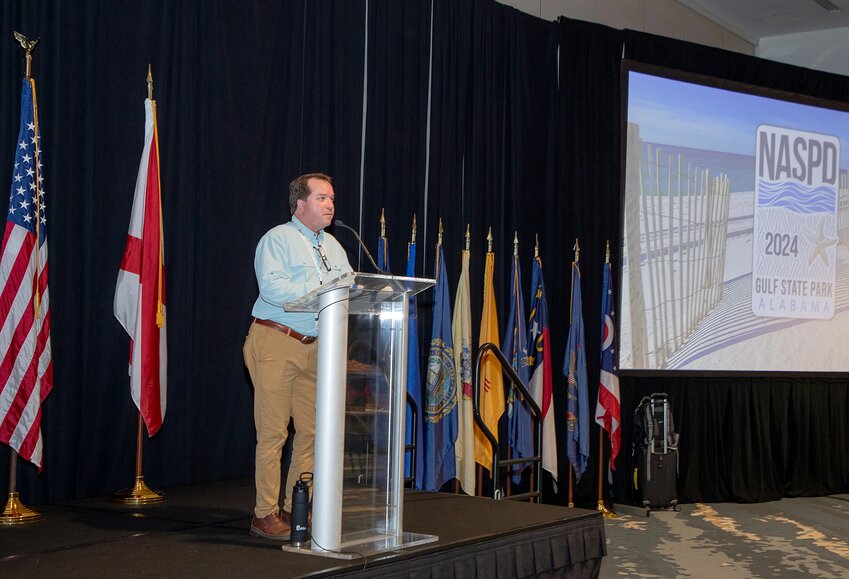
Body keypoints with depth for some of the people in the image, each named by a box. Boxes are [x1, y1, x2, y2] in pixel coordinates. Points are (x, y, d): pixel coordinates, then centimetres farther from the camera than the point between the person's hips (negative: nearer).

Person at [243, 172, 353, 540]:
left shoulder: (333, 247, 18)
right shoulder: (277, 240, -5)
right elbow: (272, 287, -19)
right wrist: (320, 289, -21)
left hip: (313, 346, 7)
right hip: (275, 343, -7)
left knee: (311, 430, 7)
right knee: (273, 431, -5)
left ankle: (295, 510, 17)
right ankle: (265, 515, 1)